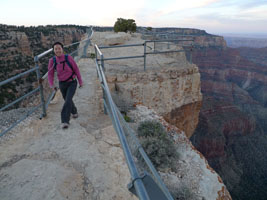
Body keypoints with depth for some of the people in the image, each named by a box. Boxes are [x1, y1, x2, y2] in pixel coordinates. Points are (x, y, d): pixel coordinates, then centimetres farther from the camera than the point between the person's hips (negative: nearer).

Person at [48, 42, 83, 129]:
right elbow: (50, 74, -7)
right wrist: (52, 85, -23)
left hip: (72, 83, -3)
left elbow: (76, 69, -6)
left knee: (68, 100, -22)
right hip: (62, 84, 4)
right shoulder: (52, 60, -9)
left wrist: (80, 81, 0)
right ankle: (74, 111, 51)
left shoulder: (68, 58, -15)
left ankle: (65, 121, -20)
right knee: (67, 100, 20)